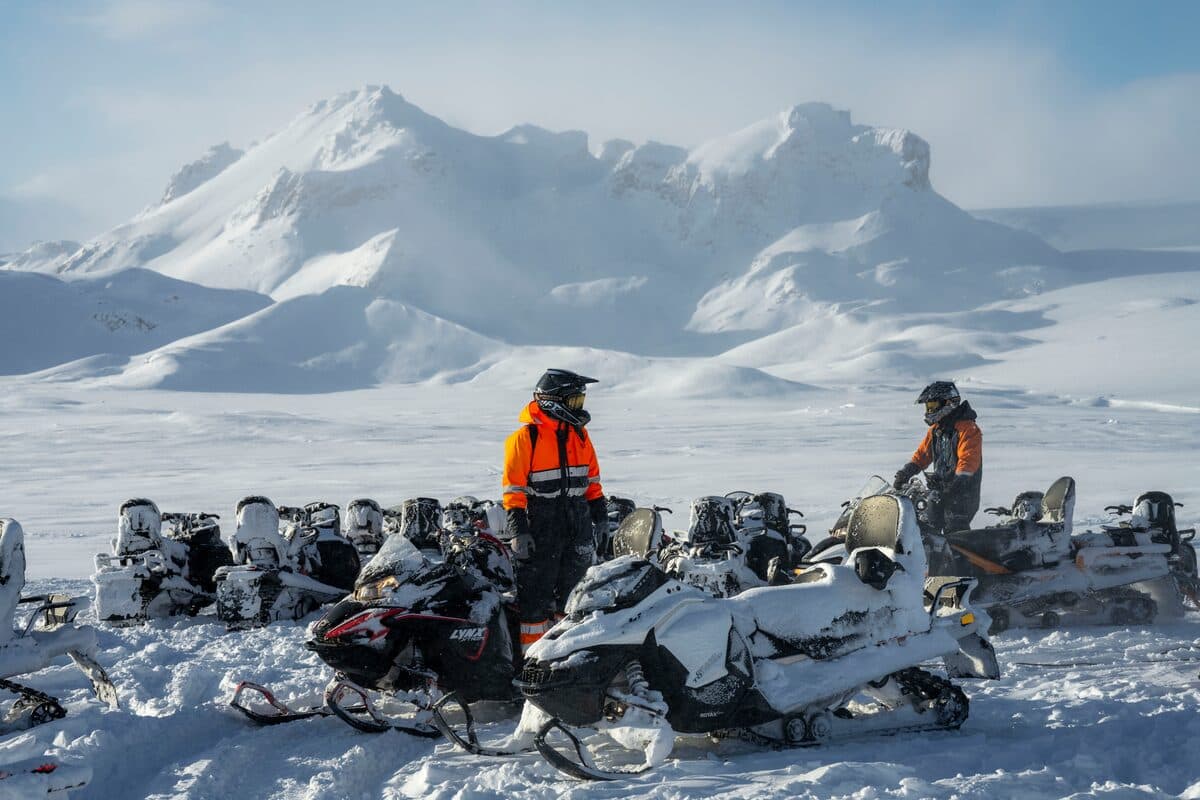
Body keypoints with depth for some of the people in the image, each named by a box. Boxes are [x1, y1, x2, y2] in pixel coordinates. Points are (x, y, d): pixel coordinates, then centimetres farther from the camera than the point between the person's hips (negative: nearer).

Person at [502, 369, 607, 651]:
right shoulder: (525, 437, -10)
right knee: (536, 590, -2)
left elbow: (592, 476, 19)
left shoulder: (579, 433, 9)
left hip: (578, 522, 6)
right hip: (540, 523, -6)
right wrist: (518, 529, -17)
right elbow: (513, 486, -12)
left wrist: (599, 512, 15)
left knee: (575, 586, 10)